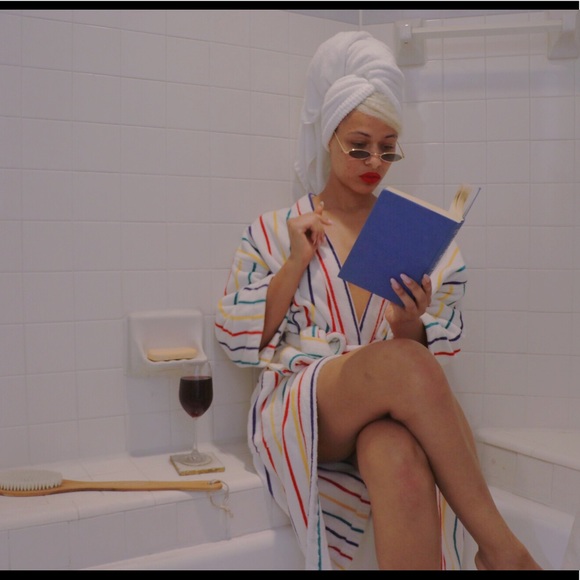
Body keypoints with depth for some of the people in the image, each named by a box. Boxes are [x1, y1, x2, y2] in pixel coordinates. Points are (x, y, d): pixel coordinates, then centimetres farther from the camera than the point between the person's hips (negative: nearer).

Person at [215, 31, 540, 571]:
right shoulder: (274, 231, 11)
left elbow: (429, 349, 10)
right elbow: (237, 339, 4)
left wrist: (410, 321, -14)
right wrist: (297, 264, -4)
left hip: (391, 413, 1)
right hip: (296, 407, -1)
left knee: (402, 462, -38)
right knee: (401, 363, -34)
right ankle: (498, 546, -24)